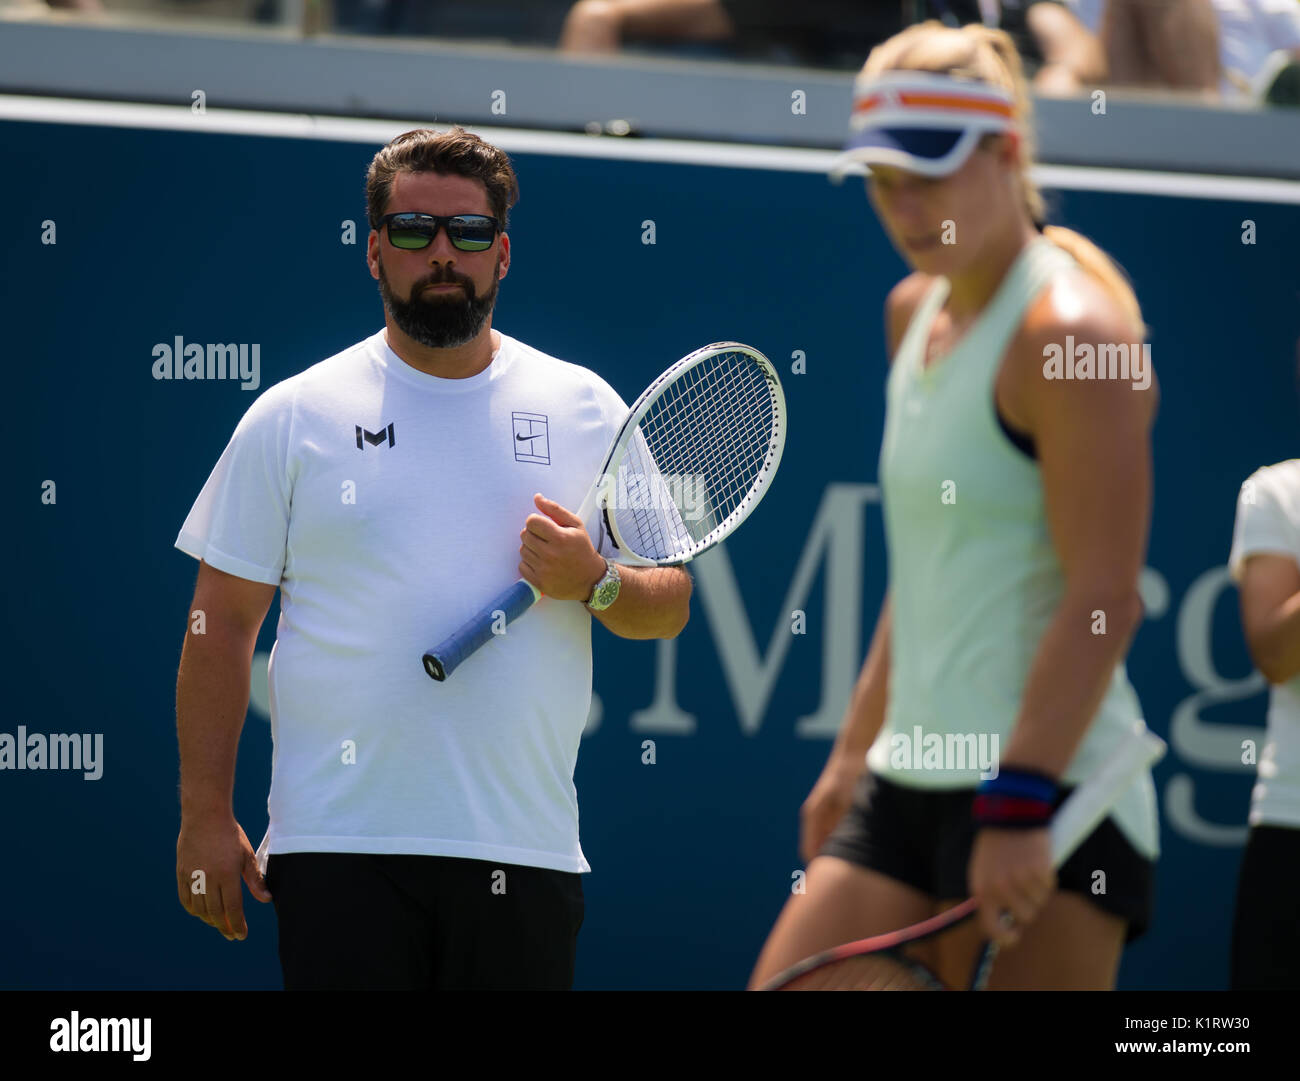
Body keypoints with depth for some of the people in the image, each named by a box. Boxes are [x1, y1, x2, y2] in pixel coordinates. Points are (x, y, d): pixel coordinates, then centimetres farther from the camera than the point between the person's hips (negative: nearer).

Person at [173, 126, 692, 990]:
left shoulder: (588, 409, 10)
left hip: (525, 848, 2)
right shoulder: (292, 417, 5)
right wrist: (207, 816, -1)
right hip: (338, 848, -2)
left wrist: (595, 582, -10)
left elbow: (669, 604, 13)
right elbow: (221, 626, 5)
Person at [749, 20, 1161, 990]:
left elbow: (1104, 599, -18)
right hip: (907, 787, 9)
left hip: (1048, 785, -9)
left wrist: (1020, 802, -23)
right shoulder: (915, 311, 15)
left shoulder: (1068, 331, -12)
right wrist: (858, 747, 24)